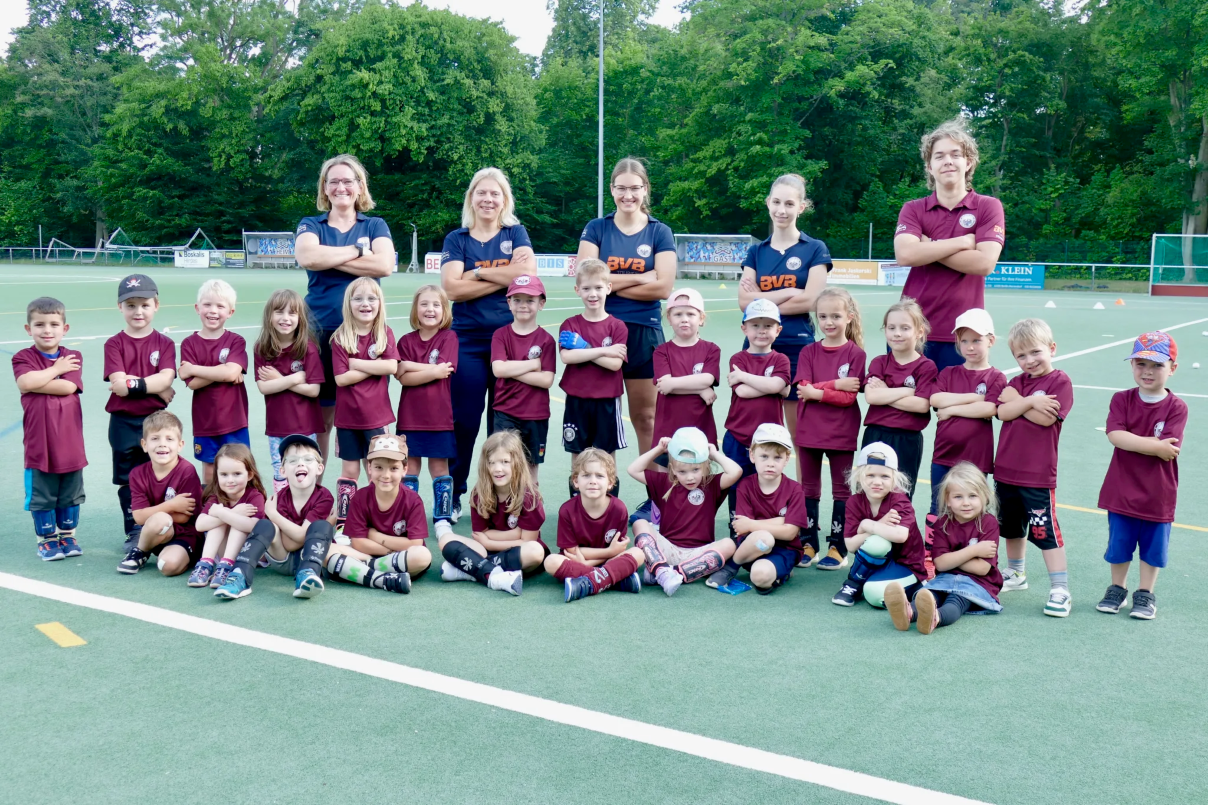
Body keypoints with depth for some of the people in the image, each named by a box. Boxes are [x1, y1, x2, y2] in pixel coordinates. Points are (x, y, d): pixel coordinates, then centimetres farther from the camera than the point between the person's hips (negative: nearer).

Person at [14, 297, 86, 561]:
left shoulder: (72, 358, 4)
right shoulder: (23, 358, 0)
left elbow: (69, 387, -13)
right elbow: (25, 382, -20)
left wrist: (37, 381, -13)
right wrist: (56, 369, -9)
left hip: (70, 441, 2)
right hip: (39, 442, -2)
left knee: (70, 494, 13)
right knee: (42, 495, 8)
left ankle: (68, 536, 28)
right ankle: (46, 539, 22)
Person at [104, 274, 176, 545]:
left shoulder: (164, 343, 1)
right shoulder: (114, 344, -1)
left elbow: (166, 379, -14)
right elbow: (118, 385, -14)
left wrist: (132, 383, -20)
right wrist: (156, 387, -15)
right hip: (124, 423, 0)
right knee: (128, 481, 9)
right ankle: (134, 533, 20)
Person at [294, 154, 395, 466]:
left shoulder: (375, 226, 11)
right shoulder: (311, 226, 11)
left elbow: (384, 265, -10)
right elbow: (306, 256, -13)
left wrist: (329, 258, -9)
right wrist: (358, 250, -7)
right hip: (322, 332, 0)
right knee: (322, 417, 2)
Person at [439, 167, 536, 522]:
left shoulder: (515, 233, 8)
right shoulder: (457, 239, 7)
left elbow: (527, 273, -11)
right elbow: (452, 288, -8)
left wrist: (478, 273, -8)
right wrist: (505, 276, -10)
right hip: (468, 341, 0)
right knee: (463, 421, 0)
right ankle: (452, 496, 12)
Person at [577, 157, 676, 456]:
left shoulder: (660, 232, 3)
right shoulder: (596, 228, 4)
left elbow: (662, 287, -9)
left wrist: (611, 283, -10)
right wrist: (640, 277, -10)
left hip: (643, 332, -1)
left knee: (645, 416, 5)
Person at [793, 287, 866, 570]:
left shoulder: (856, 353, -5)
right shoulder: (809, 352, 3)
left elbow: (849, 397, -13)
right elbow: (803, 389, -10)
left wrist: (816, 392, -16)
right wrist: (836, 384, -18)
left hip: (842, 433, -3)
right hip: (810, 431, 3)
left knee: (842, 490, 6)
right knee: (809, 489, 10)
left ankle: (838, 548, 14)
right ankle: (809, 545, 20)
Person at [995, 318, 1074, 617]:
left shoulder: (1060, 381, -7)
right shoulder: (1017, 382, 10)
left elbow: (1045, 418, -20)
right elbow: (1003, 413, -6)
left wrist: (1016, 399, -12)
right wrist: (1030, 402, -19)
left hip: (1038, 474, -6)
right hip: (1006, 469, 6)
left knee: (1045, 531, -5)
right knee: (1012, 527, 20)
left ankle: (1060, 589, 1)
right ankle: (1016, 574, 37)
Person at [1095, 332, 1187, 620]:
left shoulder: (1176, 407, -9)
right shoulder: (1122, 399, -4)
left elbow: (1166, 451, -19)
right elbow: (1115, 436, -18)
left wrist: (1132, 441, -17)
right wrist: (1155, 445, -21)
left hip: (1158, 496, -1)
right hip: (1122, 491, 1)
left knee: (1153, 548, 11)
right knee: (1118, 545, 13)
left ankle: (1145, 594, 28)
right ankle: (1117, 590, 30)